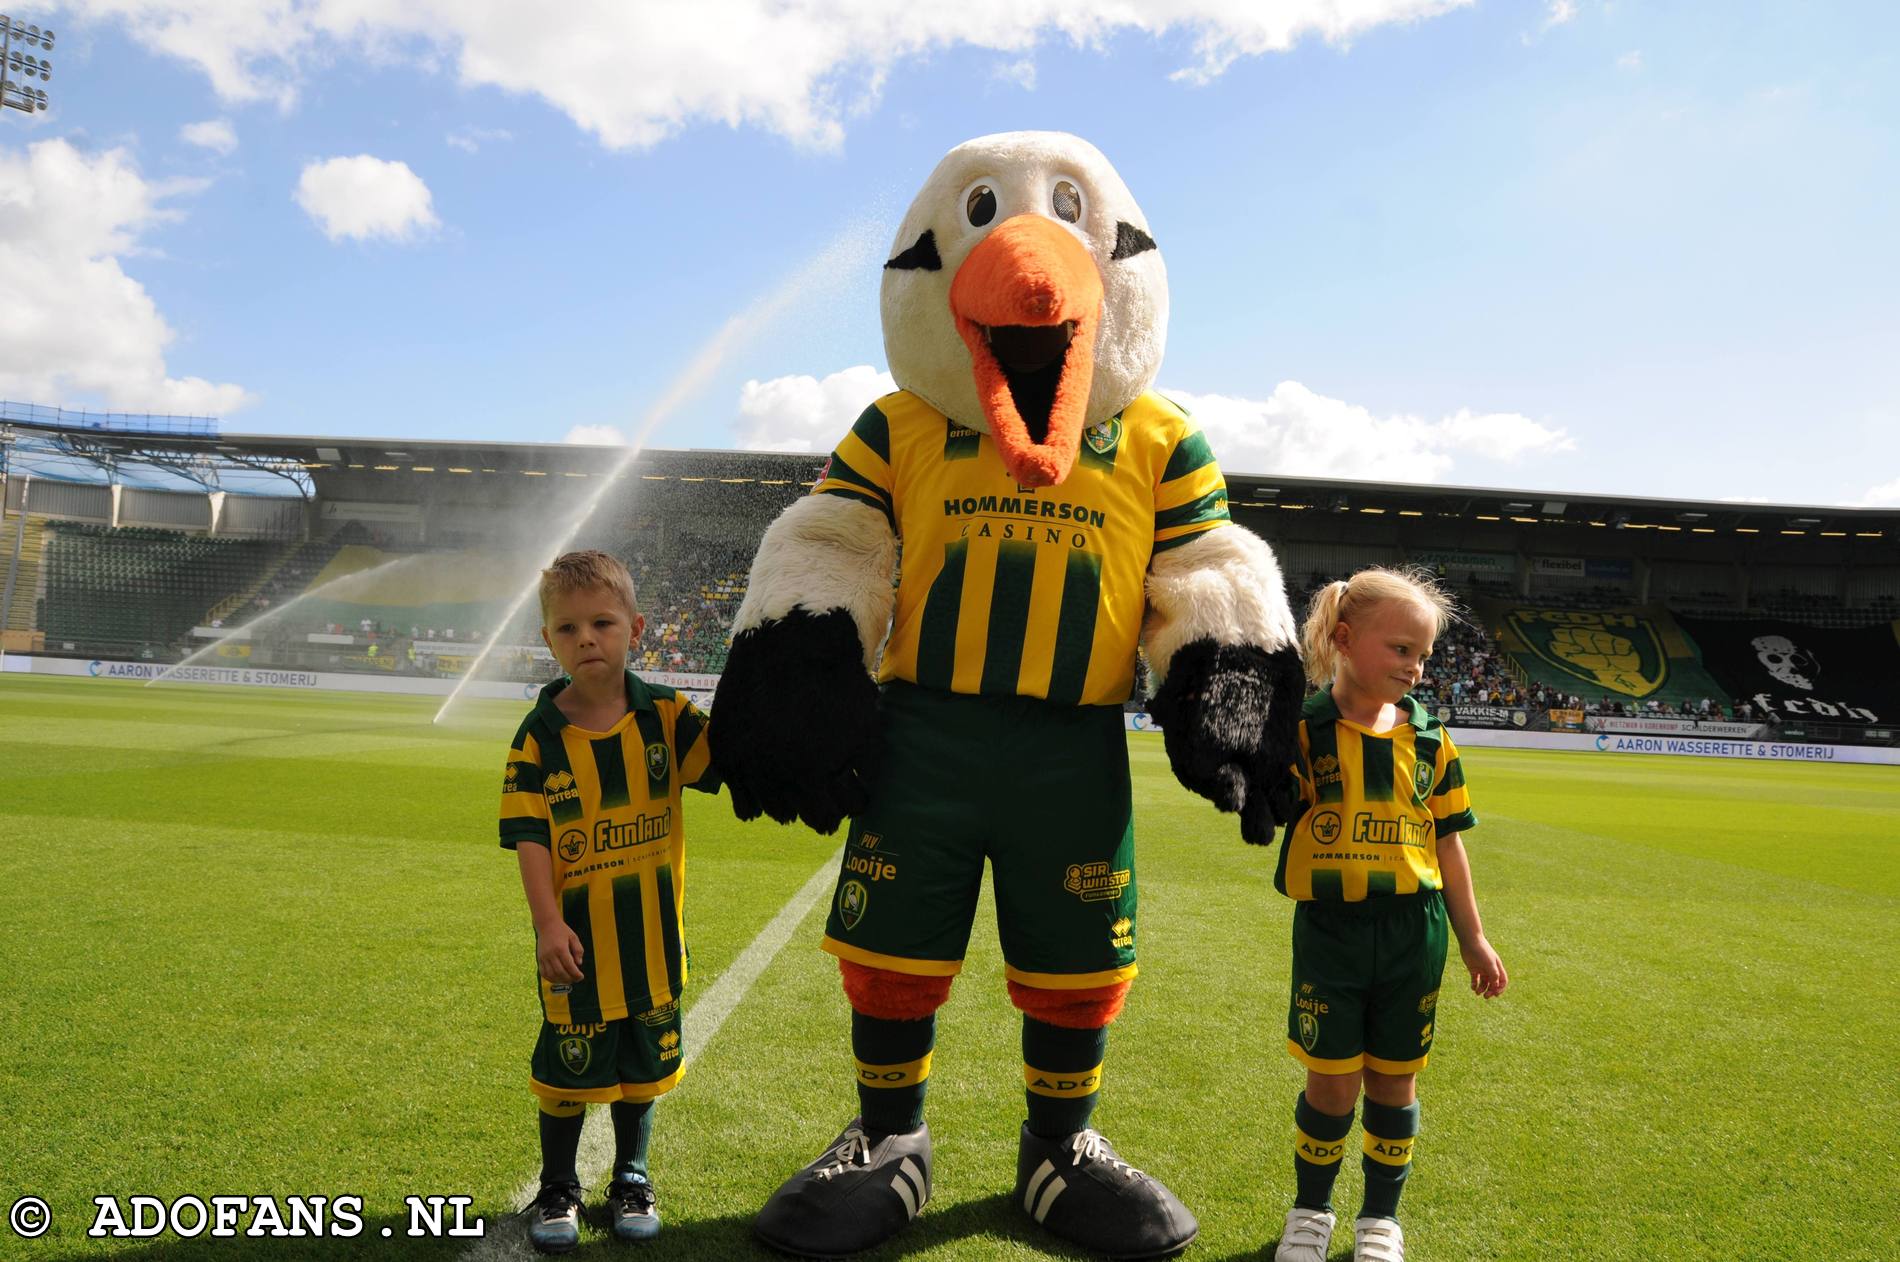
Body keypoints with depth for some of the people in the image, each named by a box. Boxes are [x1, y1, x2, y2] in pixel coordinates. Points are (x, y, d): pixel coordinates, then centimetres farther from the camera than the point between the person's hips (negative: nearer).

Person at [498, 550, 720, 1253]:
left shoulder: (664, 716, -6)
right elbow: (528, 836, -11)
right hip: (576, 933, -2)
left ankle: (632, 1179, 36)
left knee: (644, 1059, 16)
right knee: (568, 1061, 10)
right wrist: (547, 922, -18)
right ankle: (558, 1189, 32)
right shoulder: (540, 735, -9)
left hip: (652, 930, 2)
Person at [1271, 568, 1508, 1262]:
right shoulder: (1304, 730, -8)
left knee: (1393, 1079, 13)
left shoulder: (1429, 738, 3)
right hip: (1330, 927, -3)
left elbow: (1447, 841, 10)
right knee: (1332, 1081, 4)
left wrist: (1472, 938, 13)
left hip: (1413, 932, 3)